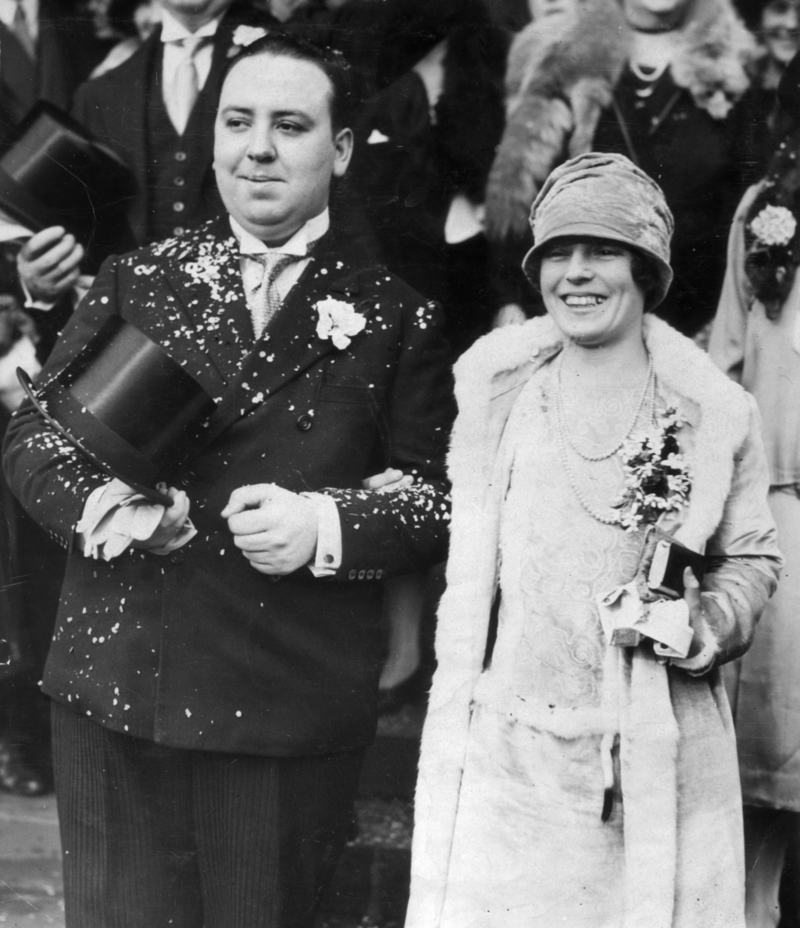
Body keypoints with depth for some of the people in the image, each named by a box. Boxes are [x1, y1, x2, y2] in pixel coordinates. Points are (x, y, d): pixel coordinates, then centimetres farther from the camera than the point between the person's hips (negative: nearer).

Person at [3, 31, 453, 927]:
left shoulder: (393, 316, 4)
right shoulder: (135, 281, 8)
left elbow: (443, 489, 2)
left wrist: (328, 525, -16)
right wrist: (105, 500, -15)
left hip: (293, 712, -1)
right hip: (116, 686, 2)